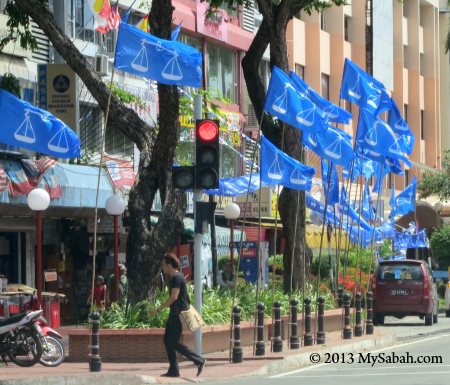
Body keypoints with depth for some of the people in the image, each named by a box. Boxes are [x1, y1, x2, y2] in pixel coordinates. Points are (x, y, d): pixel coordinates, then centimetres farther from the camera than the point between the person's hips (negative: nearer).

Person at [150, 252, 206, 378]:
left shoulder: (177, 278, -16)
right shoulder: (172, 278, 15)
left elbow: (173, 297, -24)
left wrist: (158, 310, -22)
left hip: (179, 314, -10)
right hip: (174, 313, 10)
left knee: (173, 342, -9)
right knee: (167, 340, 8)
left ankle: (199, 360, -5)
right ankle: (173, 370, 10)